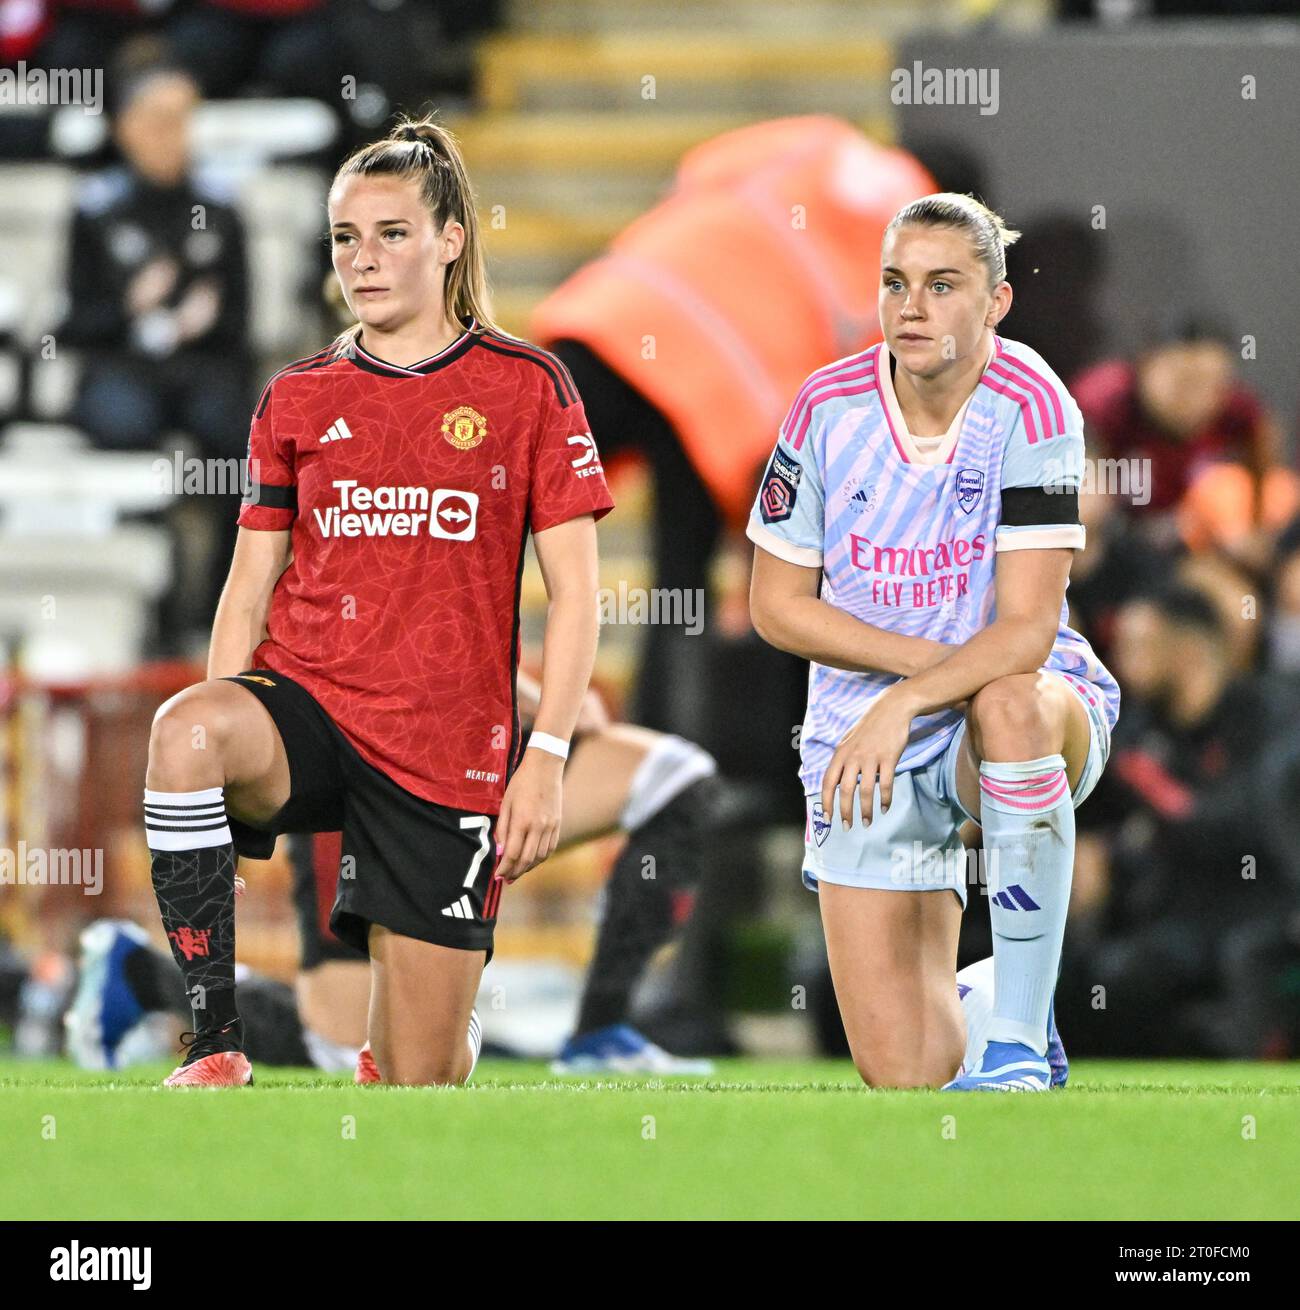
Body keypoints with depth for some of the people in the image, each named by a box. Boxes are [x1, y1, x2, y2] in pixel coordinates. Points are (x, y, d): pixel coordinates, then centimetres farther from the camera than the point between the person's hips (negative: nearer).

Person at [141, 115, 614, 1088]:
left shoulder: (526, 388, 1)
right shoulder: (298, 400, 9)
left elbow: (575, 590, 0)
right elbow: (250, 588, 12)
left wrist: (546, 758, -9)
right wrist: (226, 736, -1)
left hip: (445, 752, -2)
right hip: (305, 706, 2)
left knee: (419, 1078, 0)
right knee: (182, 736, -37)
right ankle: (215, 1041, -31)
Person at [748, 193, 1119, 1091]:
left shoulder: (1030, 405, -16)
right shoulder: (830, 406, -7)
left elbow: (1027, 631, -21)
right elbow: (777, 604, -2)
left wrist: (904, 704, -33)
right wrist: (930, 658, -13)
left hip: (1016, 713, -2)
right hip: (864, 748, 2)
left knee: (1011, 704, -42)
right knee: (902, 1076, -8)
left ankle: (1022, 1038, -29)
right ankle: (966, 998, 33)